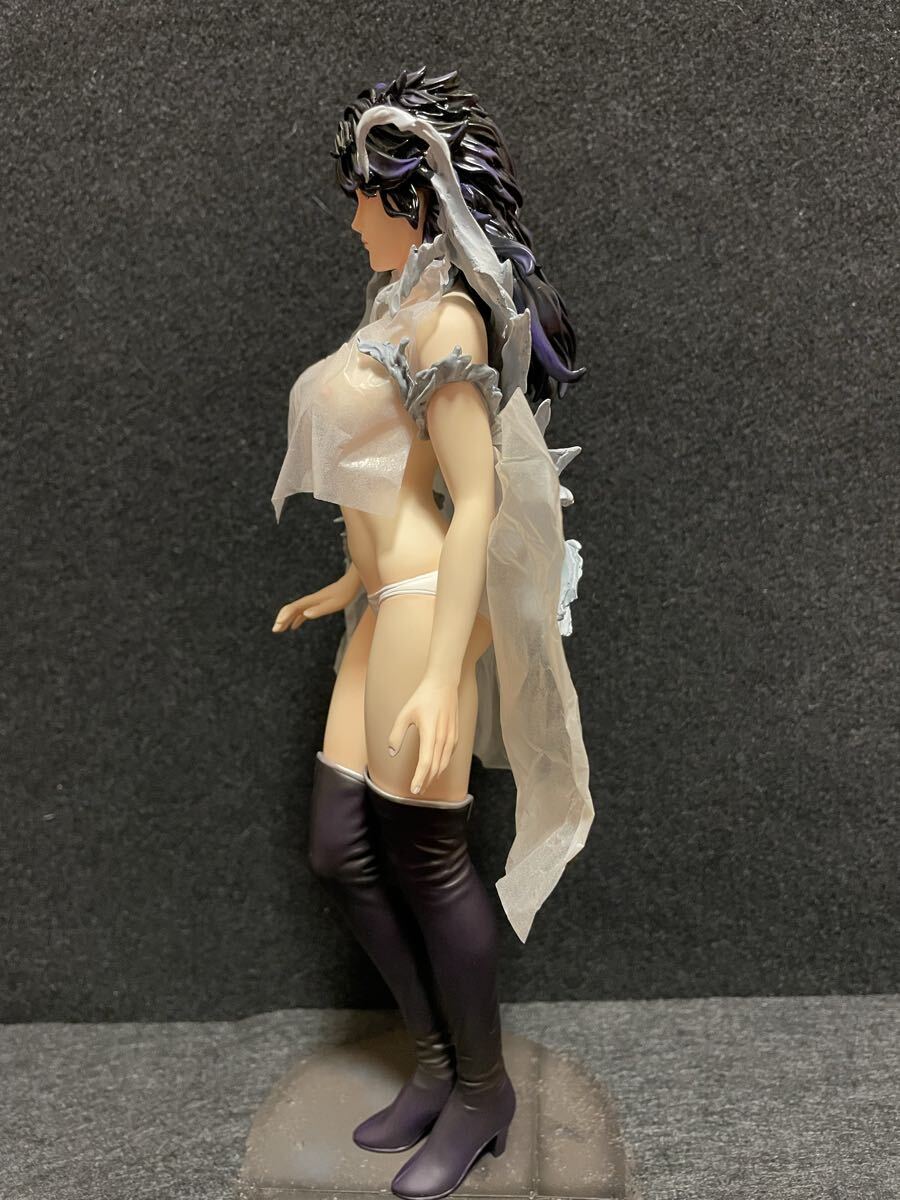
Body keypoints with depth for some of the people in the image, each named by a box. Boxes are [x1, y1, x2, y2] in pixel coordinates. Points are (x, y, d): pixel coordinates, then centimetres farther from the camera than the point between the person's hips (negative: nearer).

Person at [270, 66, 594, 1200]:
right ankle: (436, 1061, 30)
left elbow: (477, 500, -18)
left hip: (431, 608, -9)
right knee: (340, 846, 12)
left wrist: (440, 679, -23)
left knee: (426, 858, 2)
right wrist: (343, 587, 26)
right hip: (386, 608, 9)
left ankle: (482, 1090, 26)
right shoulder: (401, 313, 17)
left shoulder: (444, 317, -11)